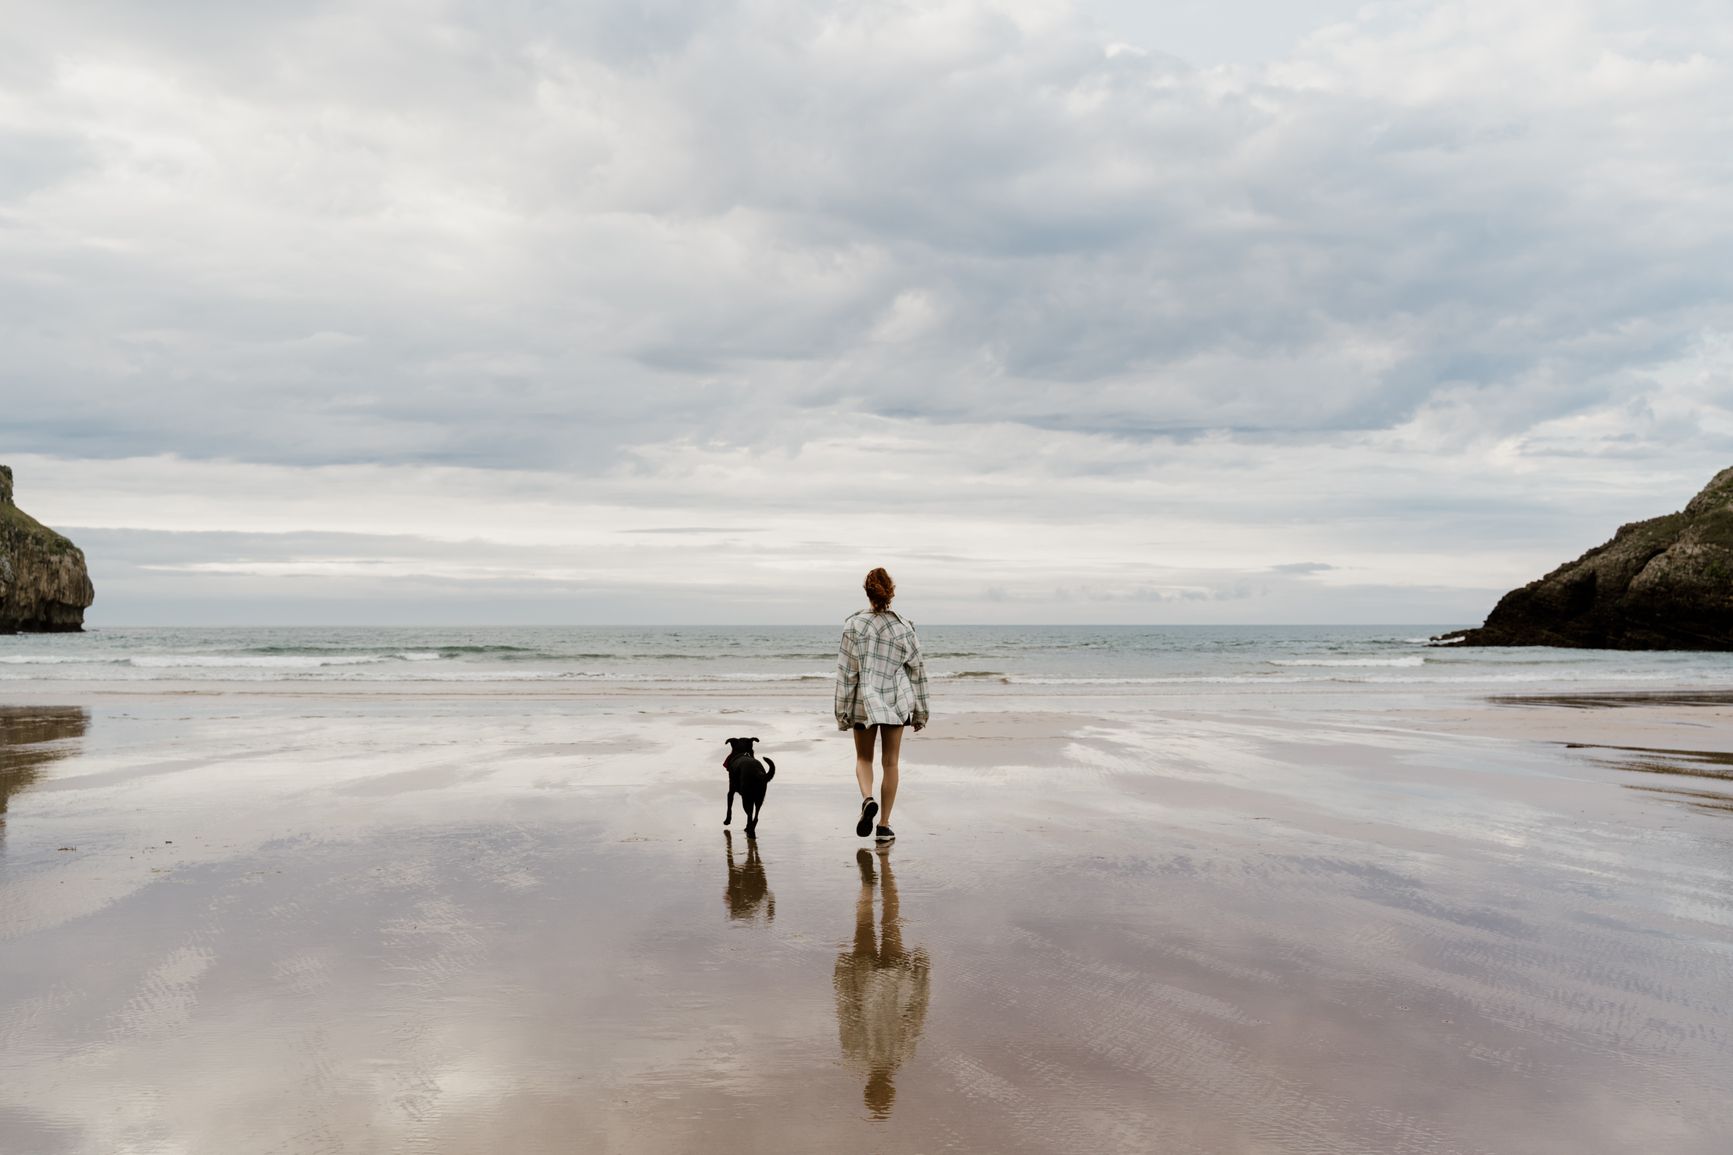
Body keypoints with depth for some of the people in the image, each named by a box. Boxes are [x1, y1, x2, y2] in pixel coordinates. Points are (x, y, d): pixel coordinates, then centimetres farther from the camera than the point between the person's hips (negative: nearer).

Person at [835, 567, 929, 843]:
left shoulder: (853, 625, -8)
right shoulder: (904, 628, -5)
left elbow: (845, 672, -7)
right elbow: (917, 672, 0)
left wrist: (842, 711, 1)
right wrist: (920, 712, 10)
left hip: (863, 702, 0)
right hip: (896, 702, 0)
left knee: (863, 758, 17)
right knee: (890, 763, 9)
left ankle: (868, 799, -11)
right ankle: (884, 825, 10)